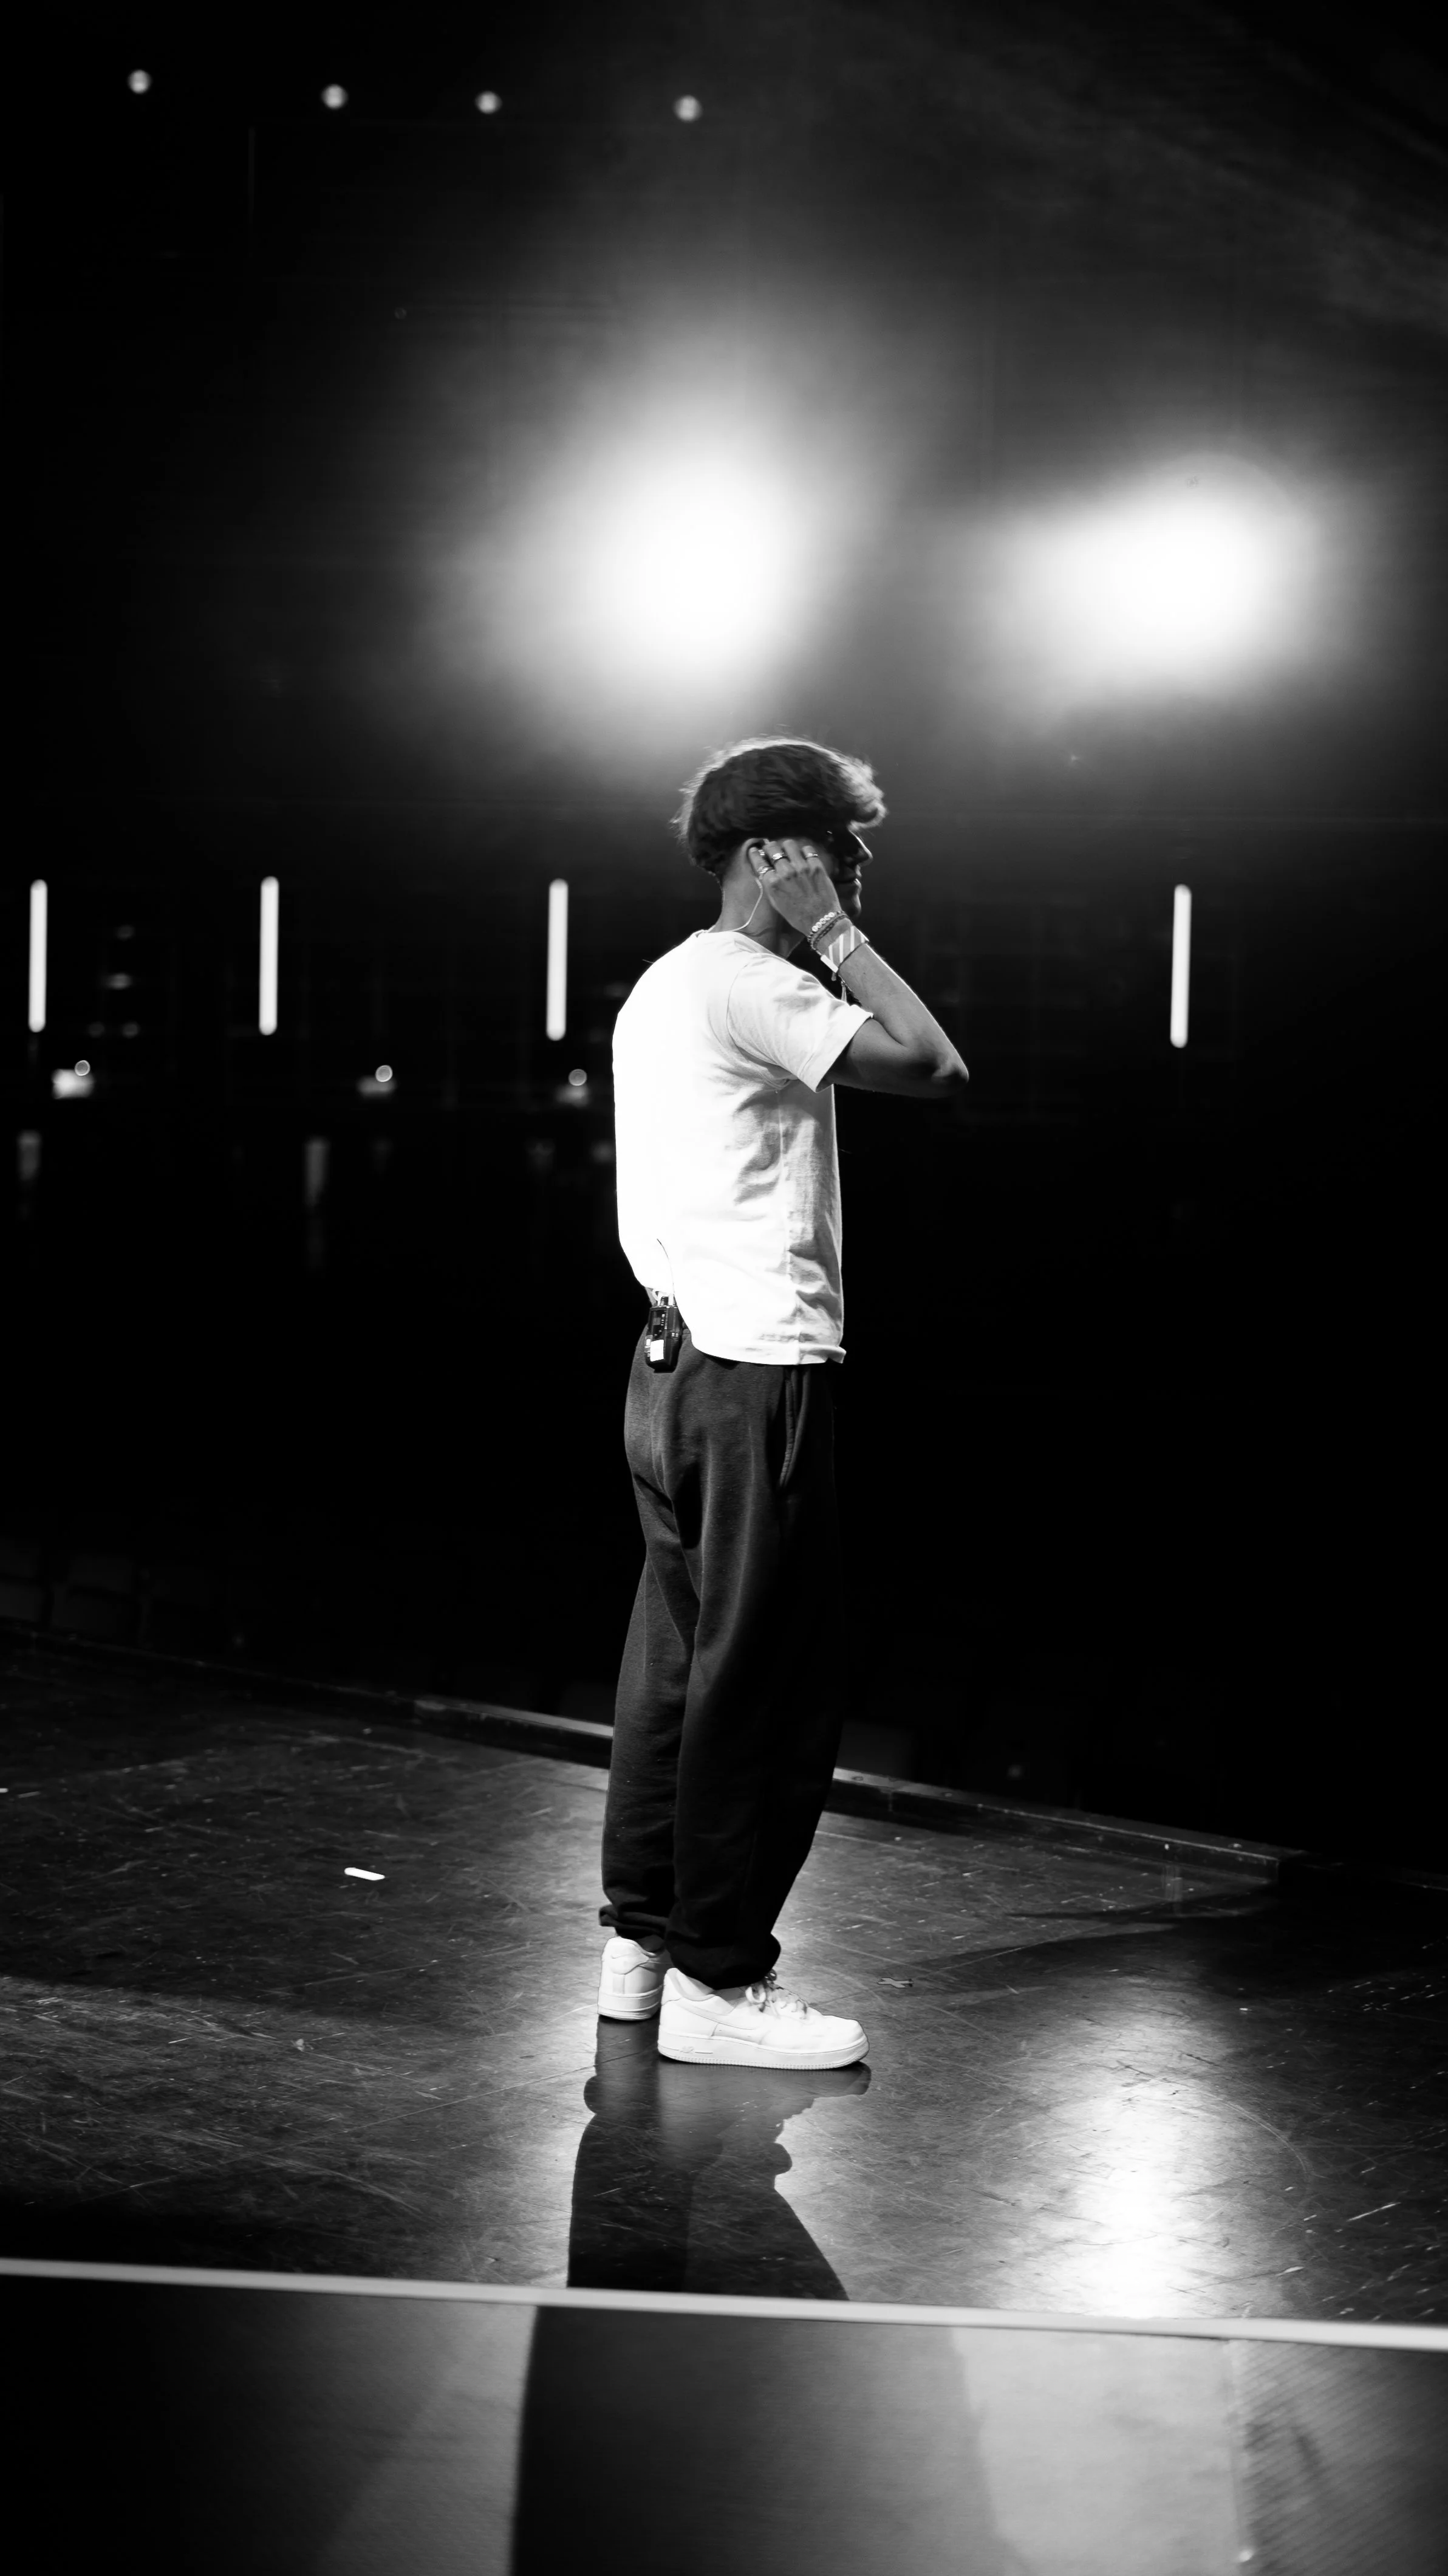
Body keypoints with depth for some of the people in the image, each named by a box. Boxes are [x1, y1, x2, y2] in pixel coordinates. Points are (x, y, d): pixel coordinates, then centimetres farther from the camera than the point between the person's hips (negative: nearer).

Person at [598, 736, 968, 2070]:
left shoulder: (665, 985, 17)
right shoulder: (745, 982, -13)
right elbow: (930, 1064, -20)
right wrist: (832, 933, -12)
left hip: (677, 1362, 10)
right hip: (756, 1372, -10)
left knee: (679, 1659, 14)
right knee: (764, 1680, -5)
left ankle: (642, 1942, 21)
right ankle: (718, 1982, 0)